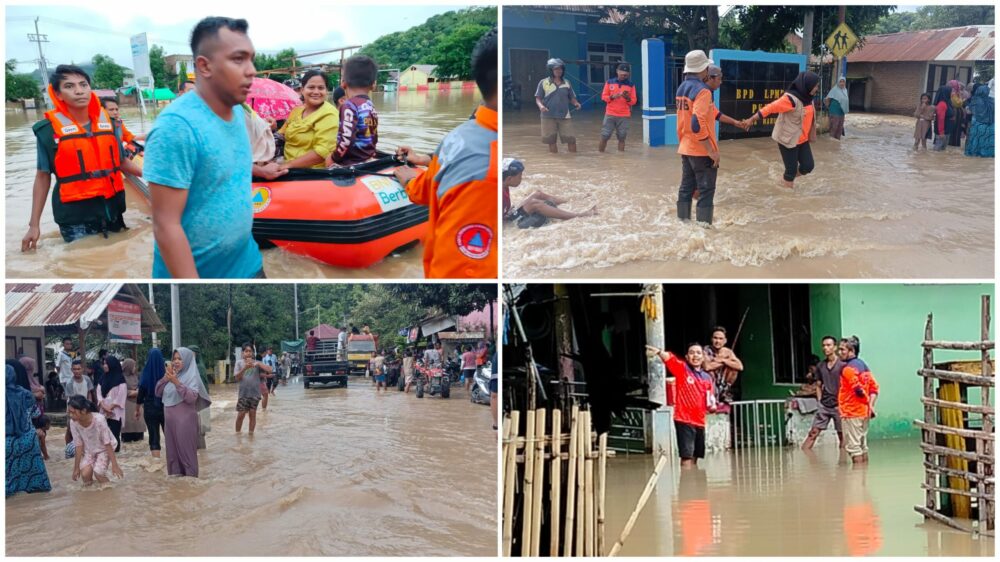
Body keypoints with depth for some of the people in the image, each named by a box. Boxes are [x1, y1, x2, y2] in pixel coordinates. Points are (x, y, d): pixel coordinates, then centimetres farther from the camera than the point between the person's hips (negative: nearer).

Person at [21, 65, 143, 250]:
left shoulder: (107, 122, 5)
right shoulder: (49, 129, -7)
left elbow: (121, 161, 16)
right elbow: (43, 177, -2)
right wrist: (34, 224, -4)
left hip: (112, 210, 4)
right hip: (76, 216, -4)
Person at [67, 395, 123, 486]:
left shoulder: (99, 419, -36)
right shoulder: (73, 423, -24)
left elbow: (107, 444, -26)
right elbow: (79, 446, -12)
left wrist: (114, 465, -23)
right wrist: (76, 468, -7)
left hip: (104, 448, -3)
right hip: (89, 450, 3)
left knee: (98, 473, -21)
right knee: (85, 474, -17)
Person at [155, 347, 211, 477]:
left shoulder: (192, 376, -8)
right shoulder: (172, 375, 11)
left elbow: (191, 397, -22)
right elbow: (158, 392, 9)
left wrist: (176, 382, -26)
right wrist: (166, 377, -4)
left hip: (185, 420, -7)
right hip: (170, 419, 7)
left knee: (186, 450, -3)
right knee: (173, 449, 11)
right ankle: (175, 474, 18)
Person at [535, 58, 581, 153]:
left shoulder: (566, 83, 9)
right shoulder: (543, 82, 0)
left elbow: (572, 98, 13)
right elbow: (538, 98, 0)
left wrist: (576, 103, -9)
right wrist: (541, 106, -21)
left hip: (565, 116, 2)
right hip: (549, 116, -2)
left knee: (571, 139, -4)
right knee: (551, 141, 4)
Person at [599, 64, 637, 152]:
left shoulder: (631, 85, 3)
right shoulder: (609, 82, 4)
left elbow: (634, 101, 4)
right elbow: (603, 96, 5)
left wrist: (627, 98, -17)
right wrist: (612, 97, -14)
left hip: (624, 116, 0)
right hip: (610, 115, 0)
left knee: (622, 138, -2)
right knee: (604, 137, -2)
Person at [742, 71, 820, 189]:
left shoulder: (807, 98, 3)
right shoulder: (791, 99, -24)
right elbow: (770, 108, -25)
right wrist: (752, 119, -26)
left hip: (802, 139, 8)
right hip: (788, 139, -8)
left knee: (808, 165, 6)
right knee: (791, 168, 0)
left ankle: (787, 179, 30)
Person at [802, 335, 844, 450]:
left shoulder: (842, 365, -6)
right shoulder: (820, 366, 9)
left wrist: (841, 404, -10)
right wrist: (819, 401, 7)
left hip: (838, 406, -4)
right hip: (824, 405, 4)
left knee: (842, 436, 3)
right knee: (813, 432, -1)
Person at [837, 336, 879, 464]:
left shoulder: (848, 368, -15)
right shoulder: (863, 365, 13)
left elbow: (858, 389, -24)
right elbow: (874, 387, 9)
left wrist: (865, 399, -6)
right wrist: (871, 405, 0)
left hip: (851, 413, -9)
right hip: (863, 412, 9)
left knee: (852, 446, -5)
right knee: (862, 445, 15)